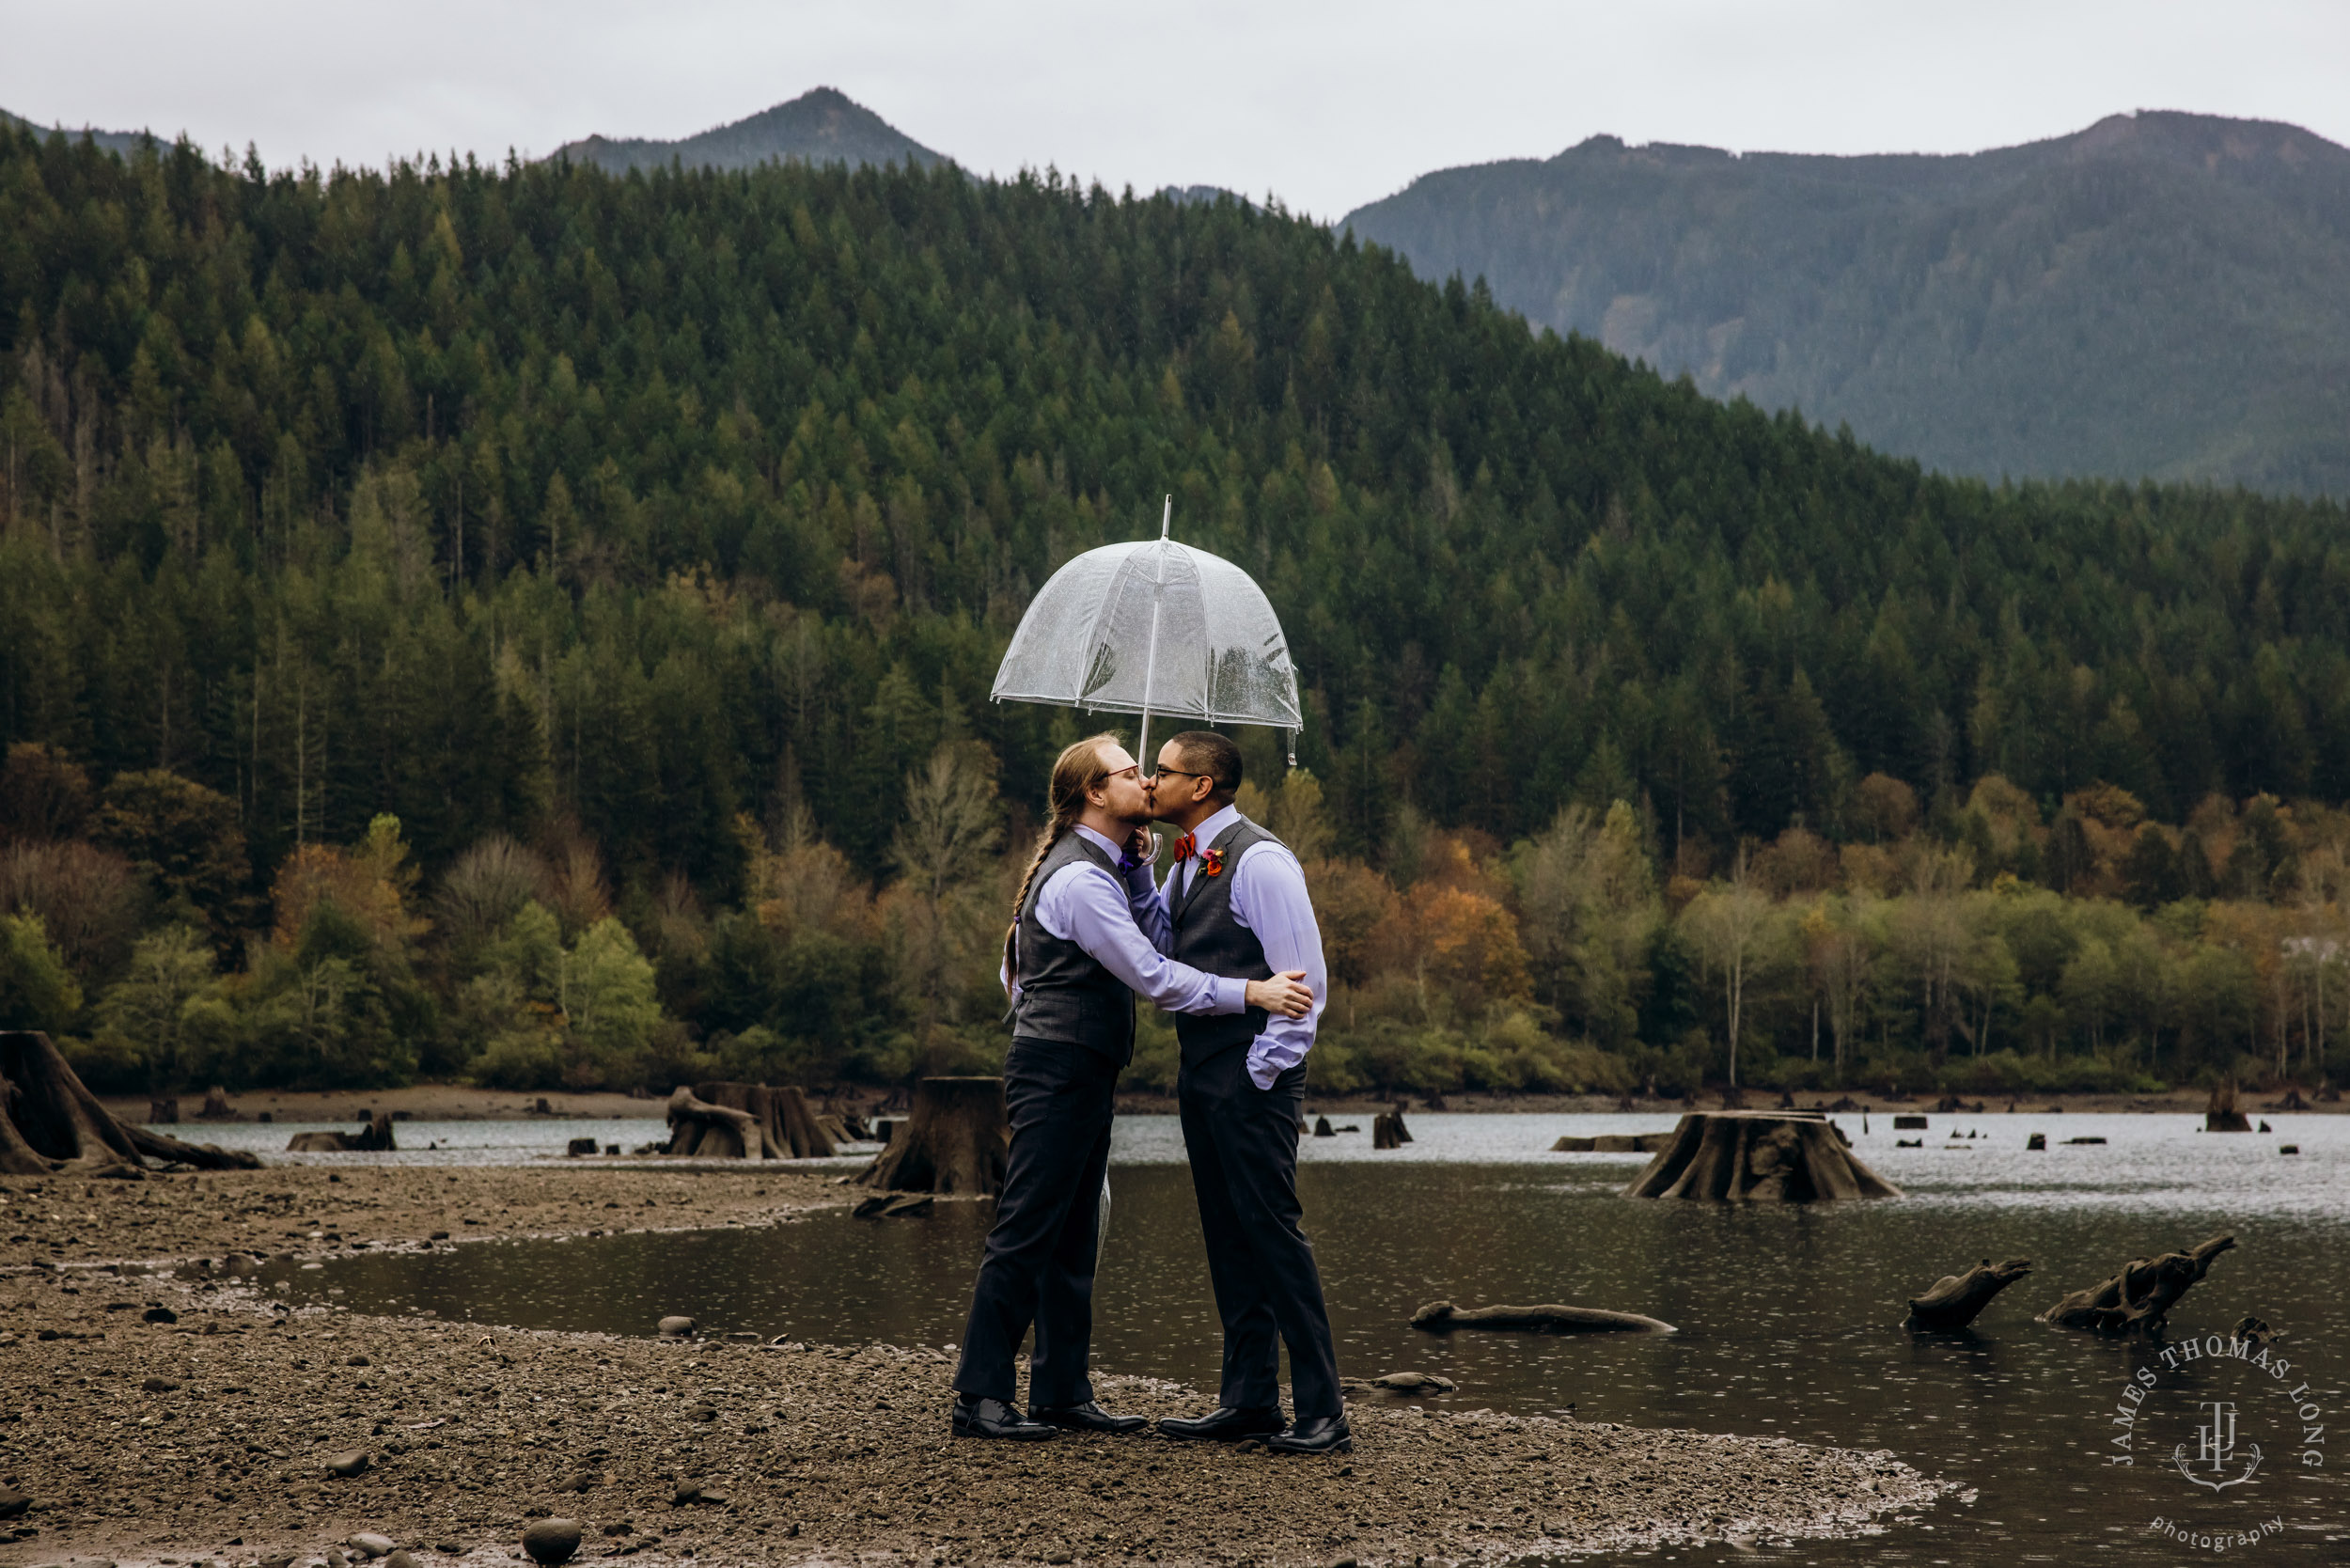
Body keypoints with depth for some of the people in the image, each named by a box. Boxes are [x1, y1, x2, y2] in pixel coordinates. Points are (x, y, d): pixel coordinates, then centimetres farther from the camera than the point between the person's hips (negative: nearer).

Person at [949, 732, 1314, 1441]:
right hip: (1056, 1071, -10)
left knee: (1070, 1241, 11)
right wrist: (1250, 994, -22)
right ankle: (980, 1397, -8)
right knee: (1024, 1235, -9)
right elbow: (1153, 976, -22)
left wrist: (1138, 868, 4)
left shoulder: (1106, 869, 17)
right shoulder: (1079, 877, -17)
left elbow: (1157, 941, 14)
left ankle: (1063, 1394, 14)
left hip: (1081, 1075, 10)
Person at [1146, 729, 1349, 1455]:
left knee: (1271, 1230, -10)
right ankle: (1249, 1400, 14)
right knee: (1227, 1235, 10)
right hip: (1201, 1070, 9)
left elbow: (1302, 976, -17)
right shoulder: (1188, 863, 15)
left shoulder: (1259, 860, -13)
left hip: (1251, 1075, -9)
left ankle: (1322, 1410, -9)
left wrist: (1263, 1070, -17)